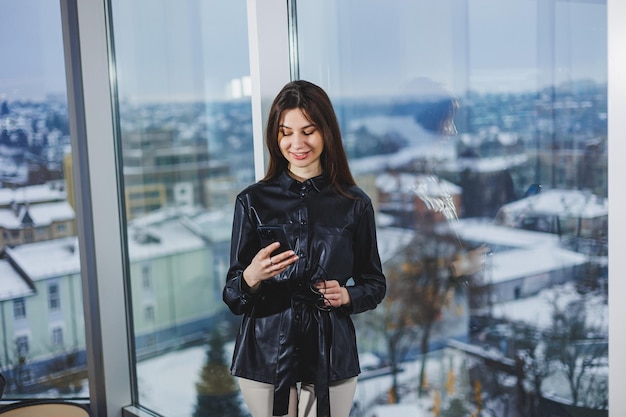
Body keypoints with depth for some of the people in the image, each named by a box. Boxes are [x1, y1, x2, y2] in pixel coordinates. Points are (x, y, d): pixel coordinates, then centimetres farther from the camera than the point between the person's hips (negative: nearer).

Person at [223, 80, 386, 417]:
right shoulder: (253, 201, -3)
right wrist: (252, 277, -25)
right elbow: (233, 298, -3)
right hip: (265, 359, 0)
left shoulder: (354, 205, -1)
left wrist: (347, 295, -13)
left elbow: (375, 283, 8)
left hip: (331, 358, 1)